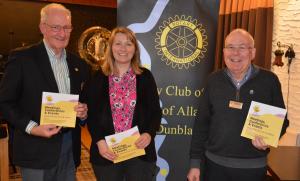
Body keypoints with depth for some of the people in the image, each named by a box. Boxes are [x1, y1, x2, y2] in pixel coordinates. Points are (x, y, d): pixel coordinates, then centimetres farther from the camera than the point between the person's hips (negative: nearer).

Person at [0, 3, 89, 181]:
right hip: (37, 150, -4)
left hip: (70, 147, 5)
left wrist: (84, 112, -6)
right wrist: (31, 127, -19)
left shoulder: (78, 64, 8)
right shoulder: (22, 57, -7)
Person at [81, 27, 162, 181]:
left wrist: (149, 134, -13)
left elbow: (155, 112, 3)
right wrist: (99, 141, -12)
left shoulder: (145, 76, 3)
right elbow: (90, 114, 1)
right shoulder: (97, 78, 2)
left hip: (140, 152, 0)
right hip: (107, 153, 0)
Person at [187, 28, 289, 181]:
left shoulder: (269, 80, -5)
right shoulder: (214, 80, 0)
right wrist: (195, 162, 0)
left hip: (253, 167, -1)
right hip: (214, 163, 2)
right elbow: (201, 122, 2)